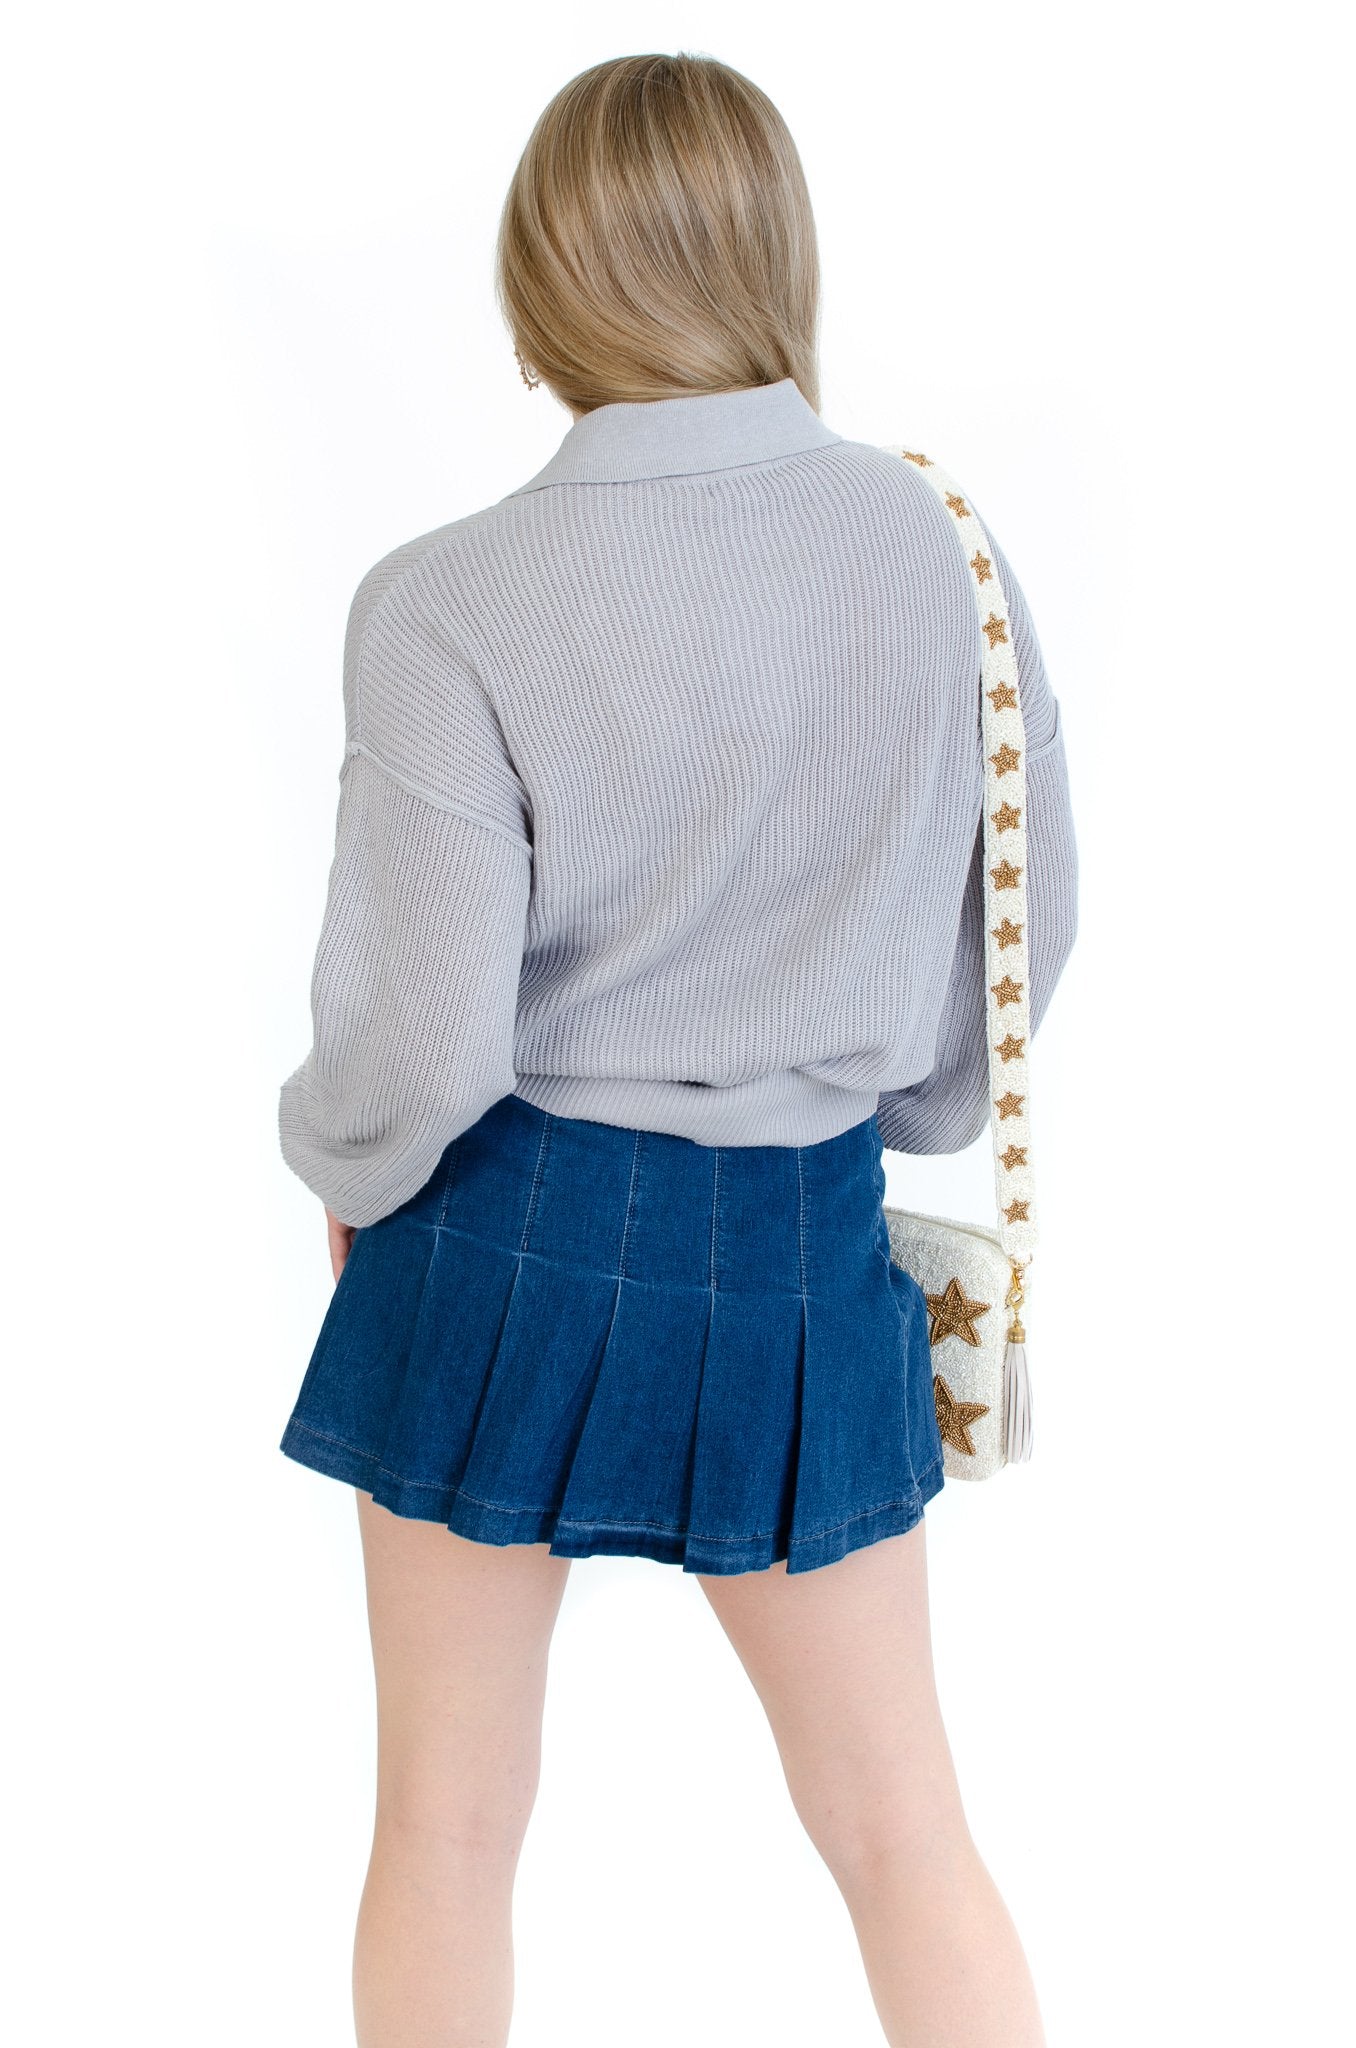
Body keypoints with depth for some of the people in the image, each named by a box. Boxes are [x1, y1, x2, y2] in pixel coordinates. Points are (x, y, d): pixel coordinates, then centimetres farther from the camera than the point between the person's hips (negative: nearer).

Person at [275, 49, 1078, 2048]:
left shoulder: (448, 605, -17)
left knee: (446, 1822, 17)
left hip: (513, 1228, -2)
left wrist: (344, 1165, 5)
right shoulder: (930, 537, -6)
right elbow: (1035, 909, 4)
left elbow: (423, 1045, -17)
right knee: (901, 1823, 18)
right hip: (804, 1240, 3)